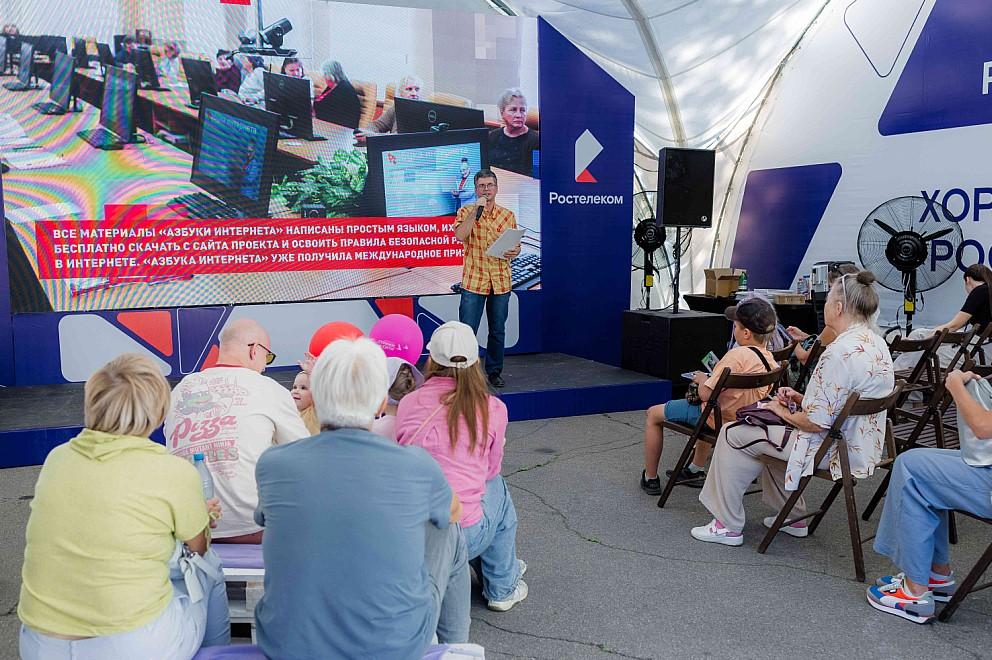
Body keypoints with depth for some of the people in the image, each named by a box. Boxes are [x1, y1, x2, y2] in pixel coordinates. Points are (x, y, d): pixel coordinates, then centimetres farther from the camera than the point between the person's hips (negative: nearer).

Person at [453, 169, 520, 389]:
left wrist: (514, 252, -7)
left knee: (498, 330, 11)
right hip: (473, 281, -3)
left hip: (501, 281, 3)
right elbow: (460, 235, -18)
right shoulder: (466, 212, 1)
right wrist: (476, 210, -18)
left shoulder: (508, 215, 9)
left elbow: (516, 244, 15)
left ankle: (494, 371, 24)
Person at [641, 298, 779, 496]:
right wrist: (710, 379, 10)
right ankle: (696, 471, 46)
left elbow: (706, 394, -28)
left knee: (653, 414, 10)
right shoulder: (769, 359, -3)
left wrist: (702, 379, -6)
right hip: (743, 418, 8)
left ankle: (650, 478, 20)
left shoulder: (737, 355, -28)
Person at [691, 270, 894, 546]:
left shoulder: (840, 353, -27)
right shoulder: (875, 342, 4)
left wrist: (786, 412, -7)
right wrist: (801, 399, 5)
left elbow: (817, 422, -26)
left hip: (835, 450, -10)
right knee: (768, 427, 28)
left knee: (734, 433, 0)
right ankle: (794, 518, 32)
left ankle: (728, 526, 10)